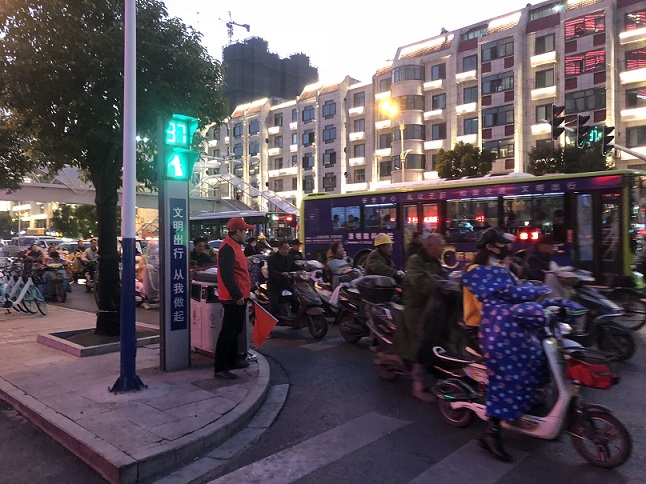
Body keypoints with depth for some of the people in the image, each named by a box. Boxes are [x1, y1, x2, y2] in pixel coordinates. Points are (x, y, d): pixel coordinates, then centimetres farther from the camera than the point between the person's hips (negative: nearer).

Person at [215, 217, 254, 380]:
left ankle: (231, 361, 31)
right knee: (228, 332, -5)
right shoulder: (228, 248, -18)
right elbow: (226, 275, -25)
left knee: (235, 330, 19)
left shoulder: (234, 246, 15)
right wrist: (237, 295, -25)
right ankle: (220, 368, 1)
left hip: (239, 297, 11)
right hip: (234, 298, -11)